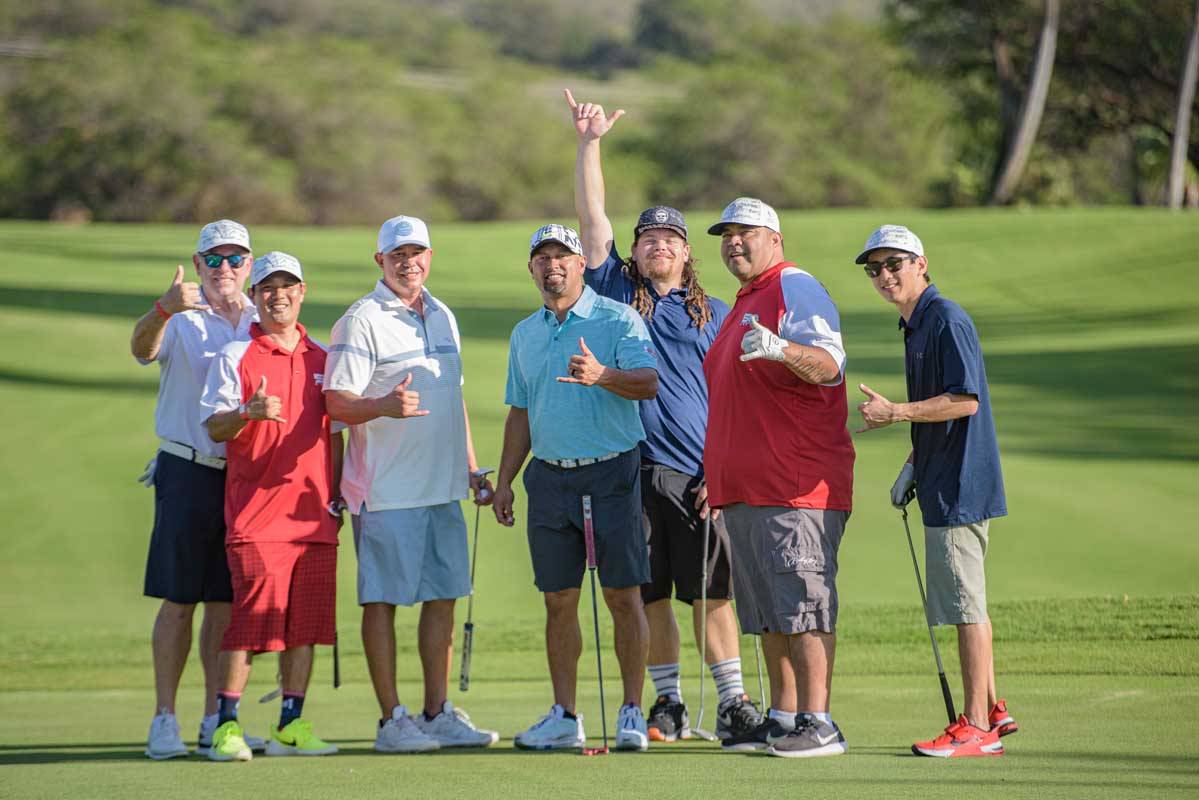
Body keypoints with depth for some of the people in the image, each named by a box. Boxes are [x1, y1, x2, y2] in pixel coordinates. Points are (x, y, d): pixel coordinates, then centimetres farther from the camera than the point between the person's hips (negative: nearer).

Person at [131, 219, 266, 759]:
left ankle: (215, 719, 14)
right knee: (179, 598, -4)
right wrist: (164, 310, -47)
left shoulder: (262, 325, 10)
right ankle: (164, 720, 0)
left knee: (226, 601, 8)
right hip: (188, 470, -4)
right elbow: (143, 349, -26)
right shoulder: (181, 319, -4)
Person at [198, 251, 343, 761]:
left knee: (306, 621, 3)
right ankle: (226, 724, -6)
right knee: (253, 614, -12)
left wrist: (338, 497, 14)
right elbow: (214, 428, -4)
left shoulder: (321, 360, 16)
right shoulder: (235, 357, 2)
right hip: (256, 508, -4)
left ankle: (291, 726, 10)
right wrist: (248, 412, -24)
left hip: (314, 510, 5)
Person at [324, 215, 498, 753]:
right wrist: (383, 406, -32)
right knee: (383, 598, -3)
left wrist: (472, 469, 22)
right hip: (387, 489, -7)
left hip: (443, 487, 7)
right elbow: (336, 402, -13)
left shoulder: (443, 318, 16)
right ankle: (392, 721, -1)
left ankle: (438, 714, 15)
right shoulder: (361, 321, -7)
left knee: (442, 597, 8)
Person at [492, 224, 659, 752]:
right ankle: (564, 717, 10)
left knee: (623, 596, -5)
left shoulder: (618, 319, -2)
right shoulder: (525, 333, 16)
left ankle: (632, 713, 0)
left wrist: (603, 375, -35)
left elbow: (647, 382, -16)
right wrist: (503, 480, 15)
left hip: (611, 472, -5)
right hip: (549, 477, 5)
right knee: (559, 601, 5)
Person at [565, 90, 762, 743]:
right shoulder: (618, 293, 12)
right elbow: (591, 219, 5)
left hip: (696, 474, -1)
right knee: (648, 594, 3)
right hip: (630, 468, 1)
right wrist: (589, 143, -2)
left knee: (710, 591, -3)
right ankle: (668, 706, 10)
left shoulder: (715, 314, 11)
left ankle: (733, 702, 0)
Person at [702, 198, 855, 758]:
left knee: (805, 604, -12)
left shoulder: (796, 288, -6)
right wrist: (716, 476, 30)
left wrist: (780, 349, -40)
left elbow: (829, 364, -21)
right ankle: (783, 718, 16)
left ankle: (818, 725, -14)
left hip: (797, 487, -10)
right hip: (744, 487, 10)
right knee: (769, 612, 11)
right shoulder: (744, 304, 24)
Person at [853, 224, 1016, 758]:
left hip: (959, 487, -10)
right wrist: (911, 467, 20)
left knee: (965, 604, -8)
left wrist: (895, 413, -21)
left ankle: (976, 727, -6)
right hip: (941, 486, 10)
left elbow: (965, 399, -21)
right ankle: (991, 711, 23)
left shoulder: (947, 320, -14)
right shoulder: (914, 326, 17)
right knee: (964, 604, 15)